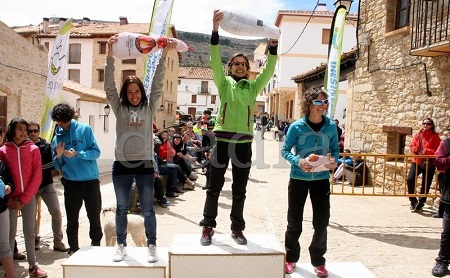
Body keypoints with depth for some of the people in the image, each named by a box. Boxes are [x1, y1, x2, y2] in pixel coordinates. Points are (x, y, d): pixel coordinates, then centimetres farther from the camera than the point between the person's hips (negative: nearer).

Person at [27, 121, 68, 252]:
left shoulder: (47, 145, 1)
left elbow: (53, 164, 4)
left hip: (47, 185, 0)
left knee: (56, 212, -6)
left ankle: (58, 242, 6)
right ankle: (35, 239, 31)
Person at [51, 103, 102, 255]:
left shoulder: (84, 129, -2)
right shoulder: (57, 138, 7)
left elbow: (96, 152, -9)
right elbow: (58, 167, 9)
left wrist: (77, 154, -21)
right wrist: (58, 156, -12)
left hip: (91, 180, -2)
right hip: (71, 182, 3)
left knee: (94, 216, 6)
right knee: (72, 218, 8)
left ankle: (96, 245, 22)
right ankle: (73, 248, 24)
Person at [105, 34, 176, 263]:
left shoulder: (149, 108, 5)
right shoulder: (119, 108, 5)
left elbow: (158, 86, -4)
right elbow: (109, 86, -4)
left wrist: (164, 56, -12)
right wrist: (110, 55, -12)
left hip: (144, 164, -1)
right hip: (121, 164, 1)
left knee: (148, 209, 6)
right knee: (121, 208, 11)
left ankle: (151, 246, 19)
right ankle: (121, 246, 25)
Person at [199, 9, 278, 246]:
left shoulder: (253, 86, 12)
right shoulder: (224, 83, 7)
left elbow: (268, 71, -1)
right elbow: (215, 61, -6)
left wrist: (273, 44, -13)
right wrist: (215, 29, -17)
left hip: (244, 142, 2)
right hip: (223, 139, -1)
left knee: (239, 190, 10)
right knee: (214, 187, 4)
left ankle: (237, 228, 23)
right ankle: (208, 227, 18)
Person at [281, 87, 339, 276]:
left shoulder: (331, 127, -3)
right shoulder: (297, 127, -11)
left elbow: (335, 149, 7)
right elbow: (285, 151, -7)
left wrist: (334, 160, -14)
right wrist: (298, 161, -25)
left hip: (321, 179, 2)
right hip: (298, 179, -2)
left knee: (322, 221, 7)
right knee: (294, 221, 9)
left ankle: (318, 261, 28)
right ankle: (290, 258, 29)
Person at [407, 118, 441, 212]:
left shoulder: (435, 136, -1)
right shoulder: (417, 135, 7)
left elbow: (437, 150, -6)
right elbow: (412, 146, 7)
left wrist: (427, 151, -22)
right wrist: (414, 149, -15)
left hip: (429, 163, -1)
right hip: (416, 162, 2)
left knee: (426, 185, 5)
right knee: (410, 179, -15)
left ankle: (420, 204, 21)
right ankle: (413, 201, 5)